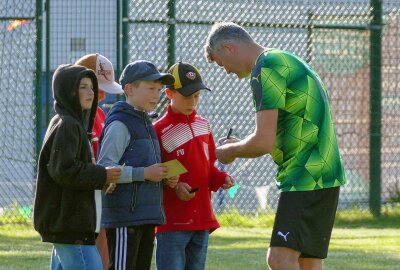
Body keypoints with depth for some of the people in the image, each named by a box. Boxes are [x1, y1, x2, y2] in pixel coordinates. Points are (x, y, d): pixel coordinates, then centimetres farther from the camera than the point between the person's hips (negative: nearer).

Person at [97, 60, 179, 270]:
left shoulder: (146, 124, 19)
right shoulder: (119, 124, -11)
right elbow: (104, 168, -20)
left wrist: (163, 178, 6)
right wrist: (144, 173, -20)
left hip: (146, 216, 10)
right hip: (124, 216, -10)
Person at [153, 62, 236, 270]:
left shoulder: (203, 126, 11)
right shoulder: (159, 130, -9)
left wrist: (221, 178, 1)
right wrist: (173, 188, -22)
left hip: (202, 220, 7)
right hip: (172, 222, -7)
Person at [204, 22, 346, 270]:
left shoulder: (265, 70, -11)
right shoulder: (288, 61, 21)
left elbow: (264, 142, -16)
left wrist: (229, 152, 3)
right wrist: (240, 146, 22)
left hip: (307, 178, -10)